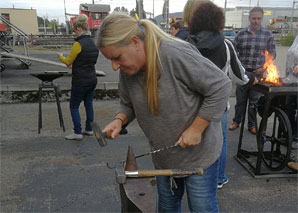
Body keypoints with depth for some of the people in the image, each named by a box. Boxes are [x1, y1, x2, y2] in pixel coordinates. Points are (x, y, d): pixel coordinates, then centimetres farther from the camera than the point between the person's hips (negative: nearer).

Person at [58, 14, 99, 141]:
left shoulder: (78, 44, -18)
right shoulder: (93, 43, 7)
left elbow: (68, 62, -10)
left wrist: (60, 56, 12)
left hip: (80, 82, -8)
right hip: (92, 79, 8)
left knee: (74, 106, 5)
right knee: (89, 104, 17)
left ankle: (77, 133, 8)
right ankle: (89, 129, 26)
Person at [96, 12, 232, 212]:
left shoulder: (175, 54, -29)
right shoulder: (127, 70, -6)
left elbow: (221, 86, -24)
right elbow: (128, 105, 8)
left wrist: (196, 129, -24)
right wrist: (119, 120, -14)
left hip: (198, 153, -6)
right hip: (163, 156, 6)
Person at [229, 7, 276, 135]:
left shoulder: (267, 34, 1)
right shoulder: (241, 34, 1)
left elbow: (272, 54, 4)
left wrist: (263, 68, -7)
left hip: (258, 73, 0)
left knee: (254, 100, 9)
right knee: (240, 99, 9)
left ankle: (252, 125, 23)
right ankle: (236, 121, 25)